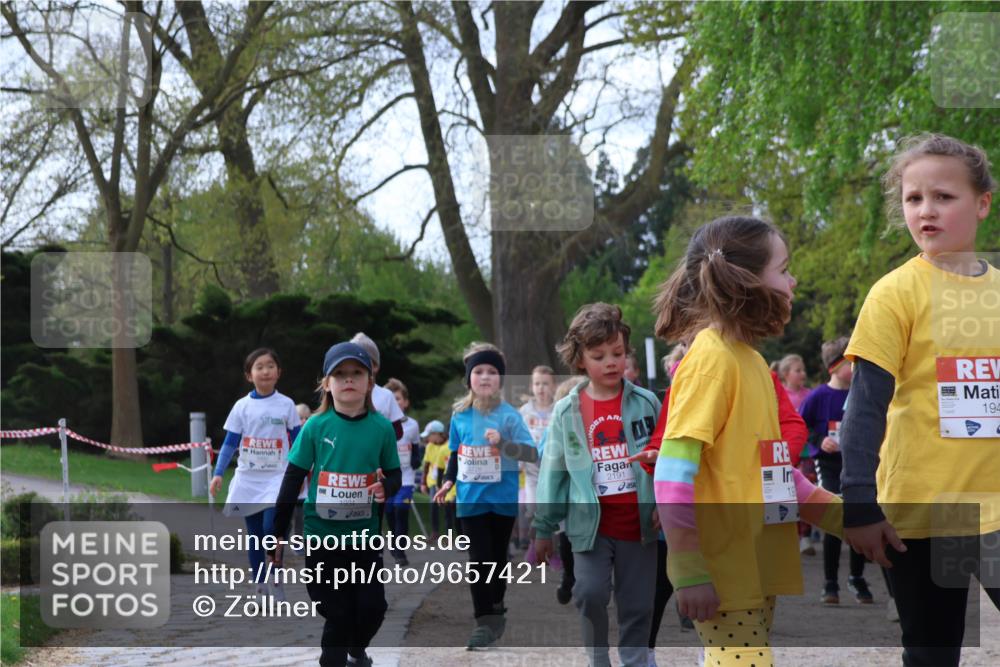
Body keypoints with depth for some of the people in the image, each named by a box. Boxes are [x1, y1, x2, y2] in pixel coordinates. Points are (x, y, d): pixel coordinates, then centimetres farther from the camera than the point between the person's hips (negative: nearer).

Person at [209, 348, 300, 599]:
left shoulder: (286, 405, 0)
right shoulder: (242, 406, 2)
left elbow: (297, 443, 5)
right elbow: (230, 443, 3)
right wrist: (218, 474, -5)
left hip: (277, 478, -2)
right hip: (248, 479, 2)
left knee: (272, 529, -18)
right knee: (254, 534, 6)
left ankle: (275, 579, -2)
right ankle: (259, 585, 14)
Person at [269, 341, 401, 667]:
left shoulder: (382, 427, -4)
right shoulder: (315, 426, -7)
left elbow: (394, 474, 7)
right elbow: (292, 481, -2)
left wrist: (385, 487, -18)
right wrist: (277, 534, 0)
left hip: (365, 534, 2)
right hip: (322, 534, -2)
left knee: (373, 607, 8)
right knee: (338, 614, 2)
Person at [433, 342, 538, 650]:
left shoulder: (509, 414, -9)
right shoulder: (460, 415, 1)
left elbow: (532, 453, -16)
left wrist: (502, 443, -31)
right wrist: (448, 480, 2)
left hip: (503, 499, -1)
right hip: (471, 499, 1)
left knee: (498, 556, 12)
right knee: (479, 559, -5)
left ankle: (496, 611, 29)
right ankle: (485, 621, -2)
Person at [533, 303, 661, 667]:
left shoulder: (646, 403, -1)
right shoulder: (567, 411, -1)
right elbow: (553, 471, 2)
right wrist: (543, 528, 2)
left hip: (639, 523, 1)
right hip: (590, 524, -1)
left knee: (637, 603, 6)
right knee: (590, 594, -10)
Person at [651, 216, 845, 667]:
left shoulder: (748, 359, 13)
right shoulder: (711, 355, -13)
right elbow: (672, 475, -20)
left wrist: (845, 517, 18)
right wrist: (689, 571, -22)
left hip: (757, 569, 9)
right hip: (723, 575, -9)